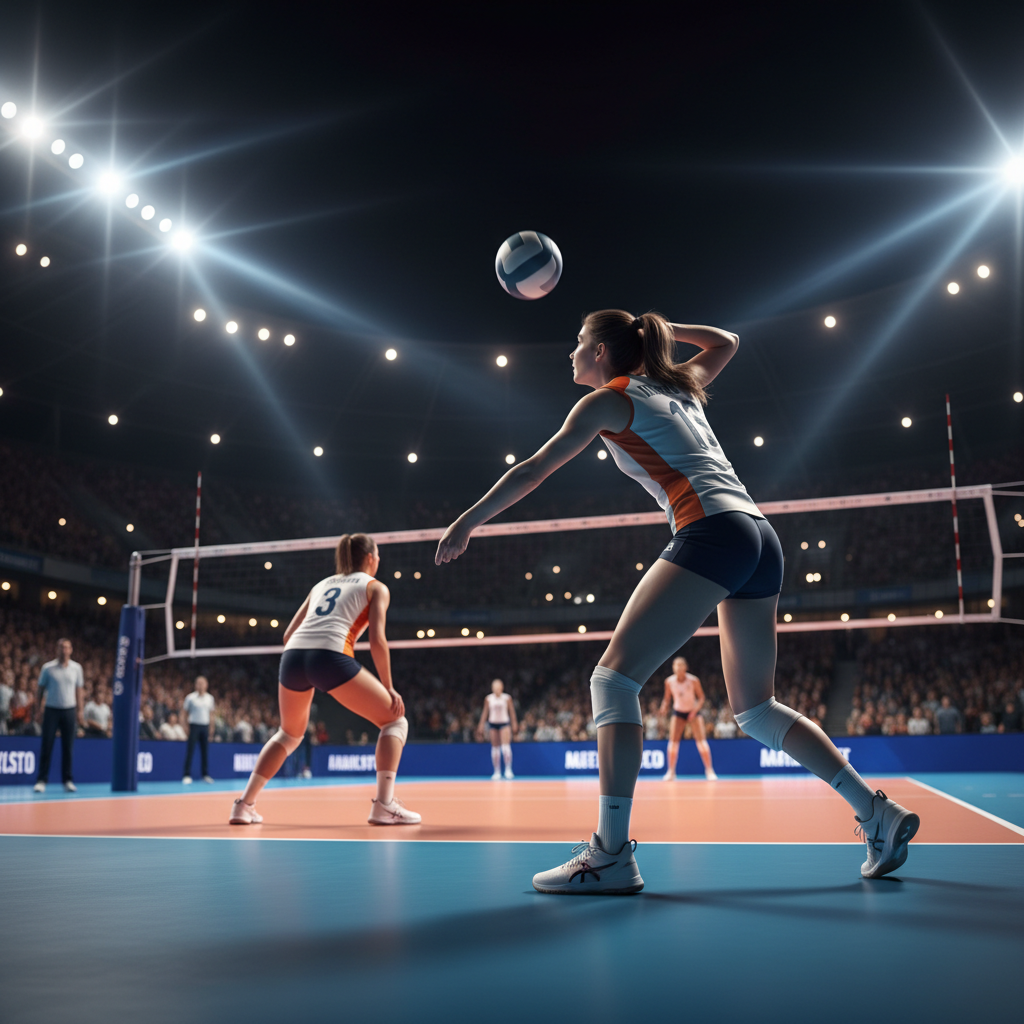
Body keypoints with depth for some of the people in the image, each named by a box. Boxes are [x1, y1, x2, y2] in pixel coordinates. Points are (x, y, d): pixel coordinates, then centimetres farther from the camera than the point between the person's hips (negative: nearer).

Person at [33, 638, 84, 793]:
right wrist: (40, 707, -4)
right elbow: (40, 688, 3)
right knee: (47, 746, -3)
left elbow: (79, 690, 10)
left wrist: (79, 710, 6)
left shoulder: (76, 668, 4)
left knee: (67, 747, 4)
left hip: (69, 710, 2)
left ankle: (67, 780, 10)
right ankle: (41, 780, 3)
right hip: (51, 709, -2)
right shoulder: (48, 668, -2)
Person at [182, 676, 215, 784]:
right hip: (194, 725, -4)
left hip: (205, 726, 4)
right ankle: (187, 775, -3)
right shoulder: (191, 697, -4)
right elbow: (184, 712, 3)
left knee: (205, 751, 6)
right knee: (190, 751, -6)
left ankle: (206, 775, 14)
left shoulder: (210, 698, 6)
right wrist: (188, 721, -7)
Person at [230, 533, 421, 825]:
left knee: (289, 734, 30)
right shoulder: (376, 587, 17)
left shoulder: (322, 584, 31)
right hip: (331, 656, -6)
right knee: (395, 721, 9)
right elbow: (376, 640, 1)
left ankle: (244, 805, 21)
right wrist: (389, 688, 7)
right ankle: (384, 805, -7)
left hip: (292, 656, 6)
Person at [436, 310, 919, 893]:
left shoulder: (610, 399, 7)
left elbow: (534, 471, 5)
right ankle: (878, 812, 11)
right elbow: (725, 342, 47)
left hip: (712, 532, -8)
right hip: (763, 538, 8)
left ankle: (613, 852, -20)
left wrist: (467, 523, 12)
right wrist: (654, 328, 39)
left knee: (615, 677, -11)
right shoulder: (679, 387, 26)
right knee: (757, 710, 15)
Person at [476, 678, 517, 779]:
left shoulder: (507, 698, -2)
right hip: (493, 723, 2)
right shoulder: (488, 698, 2)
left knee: (506, 747, -15)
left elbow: (512, 711, 3)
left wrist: (514, 724, -1)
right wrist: (481, 725, 5)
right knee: (495, 748, 4)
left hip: (505, 723, -2)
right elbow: (485, 712, 8)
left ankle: (508, 770, -9)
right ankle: (497, 772, 10)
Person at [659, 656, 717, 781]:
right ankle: (671, 771, 4)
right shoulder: (669, 681, -12)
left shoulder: (693, 680, -18)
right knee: (673, 740, -8)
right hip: (678, 712, 2)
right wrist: (664, 707, -20)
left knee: (701, 740, -12)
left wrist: (695, 709, -27)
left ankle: (709, 770, -2)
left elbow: (701, 698, -10)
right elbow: (667, 699, 0)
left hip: (693, 711, -2)